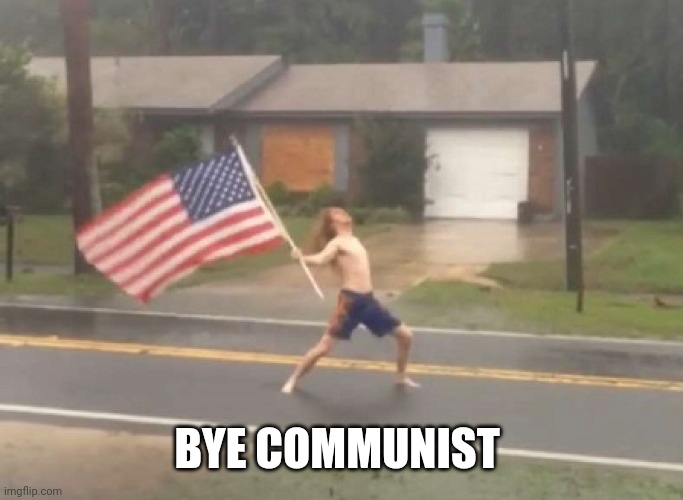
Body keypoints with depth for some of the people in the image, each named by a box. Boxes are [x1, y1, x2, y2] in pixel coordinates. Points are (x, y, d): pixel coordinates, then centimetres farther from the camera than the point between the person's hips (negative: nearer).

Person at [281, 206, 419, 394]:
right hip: (350, 300, -7)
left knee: (405, 335, 12)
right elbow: (320, 259, -23)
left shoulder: (354, 240, 17)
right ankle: (293, 379, 12)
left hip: (368, 300, 7)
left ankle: (401, 376, 31)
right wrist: (301, 257, -35)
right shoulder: (337, 242, -6)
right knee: (324, 347, -7)